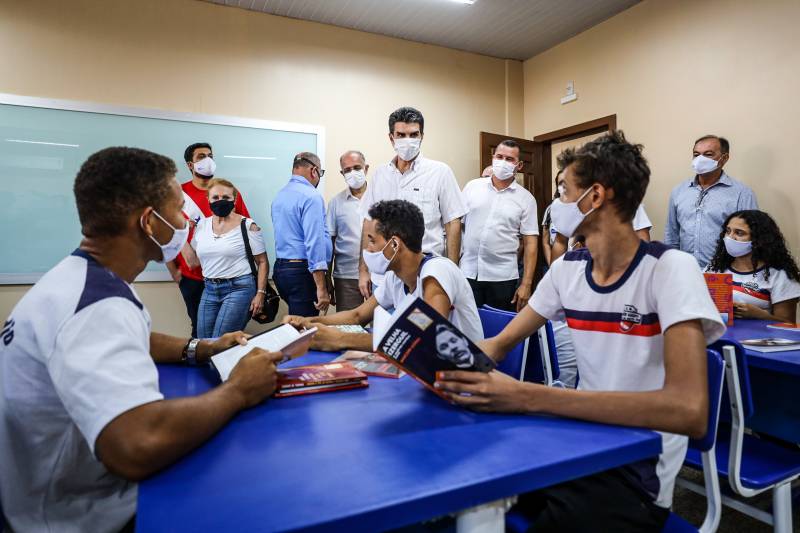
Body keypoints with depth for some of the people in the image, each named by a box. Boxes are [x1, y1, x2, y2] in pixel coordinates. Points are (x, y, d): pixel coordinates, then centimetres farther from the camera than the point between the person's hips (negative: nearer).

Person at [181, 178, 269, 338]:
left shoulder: (248, 226, -5)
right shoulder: (202, 225, 9)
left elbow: (262, 262, -4)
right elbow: (193, 261, 13)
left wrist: (260, 293, -10)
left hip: (238, 288, -5)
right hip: (209, 290, 6)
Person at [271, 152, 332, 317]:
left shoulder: (279, 196, 13)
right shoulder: (311, 196, -14)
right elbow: (314, 241, -21)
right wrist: (321, 288, -22)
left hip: (280, 268, 9)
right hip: (302, 272, -9)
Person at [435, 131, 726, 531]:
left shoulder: (669, 269, -17)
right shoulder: (567, 269, 1)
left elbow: (689, 411, -29)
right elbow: (500, 344, 7)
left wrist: (528, 398, -36)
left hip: (636, 474, -4)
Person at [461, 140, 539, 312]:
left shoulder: (526, 198, 1)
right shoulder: (472, 187, 5)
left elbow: (530, 243, 0)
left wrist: (526, 283, -6)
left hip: (503, 278, -1)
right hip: (467, 273, 1)